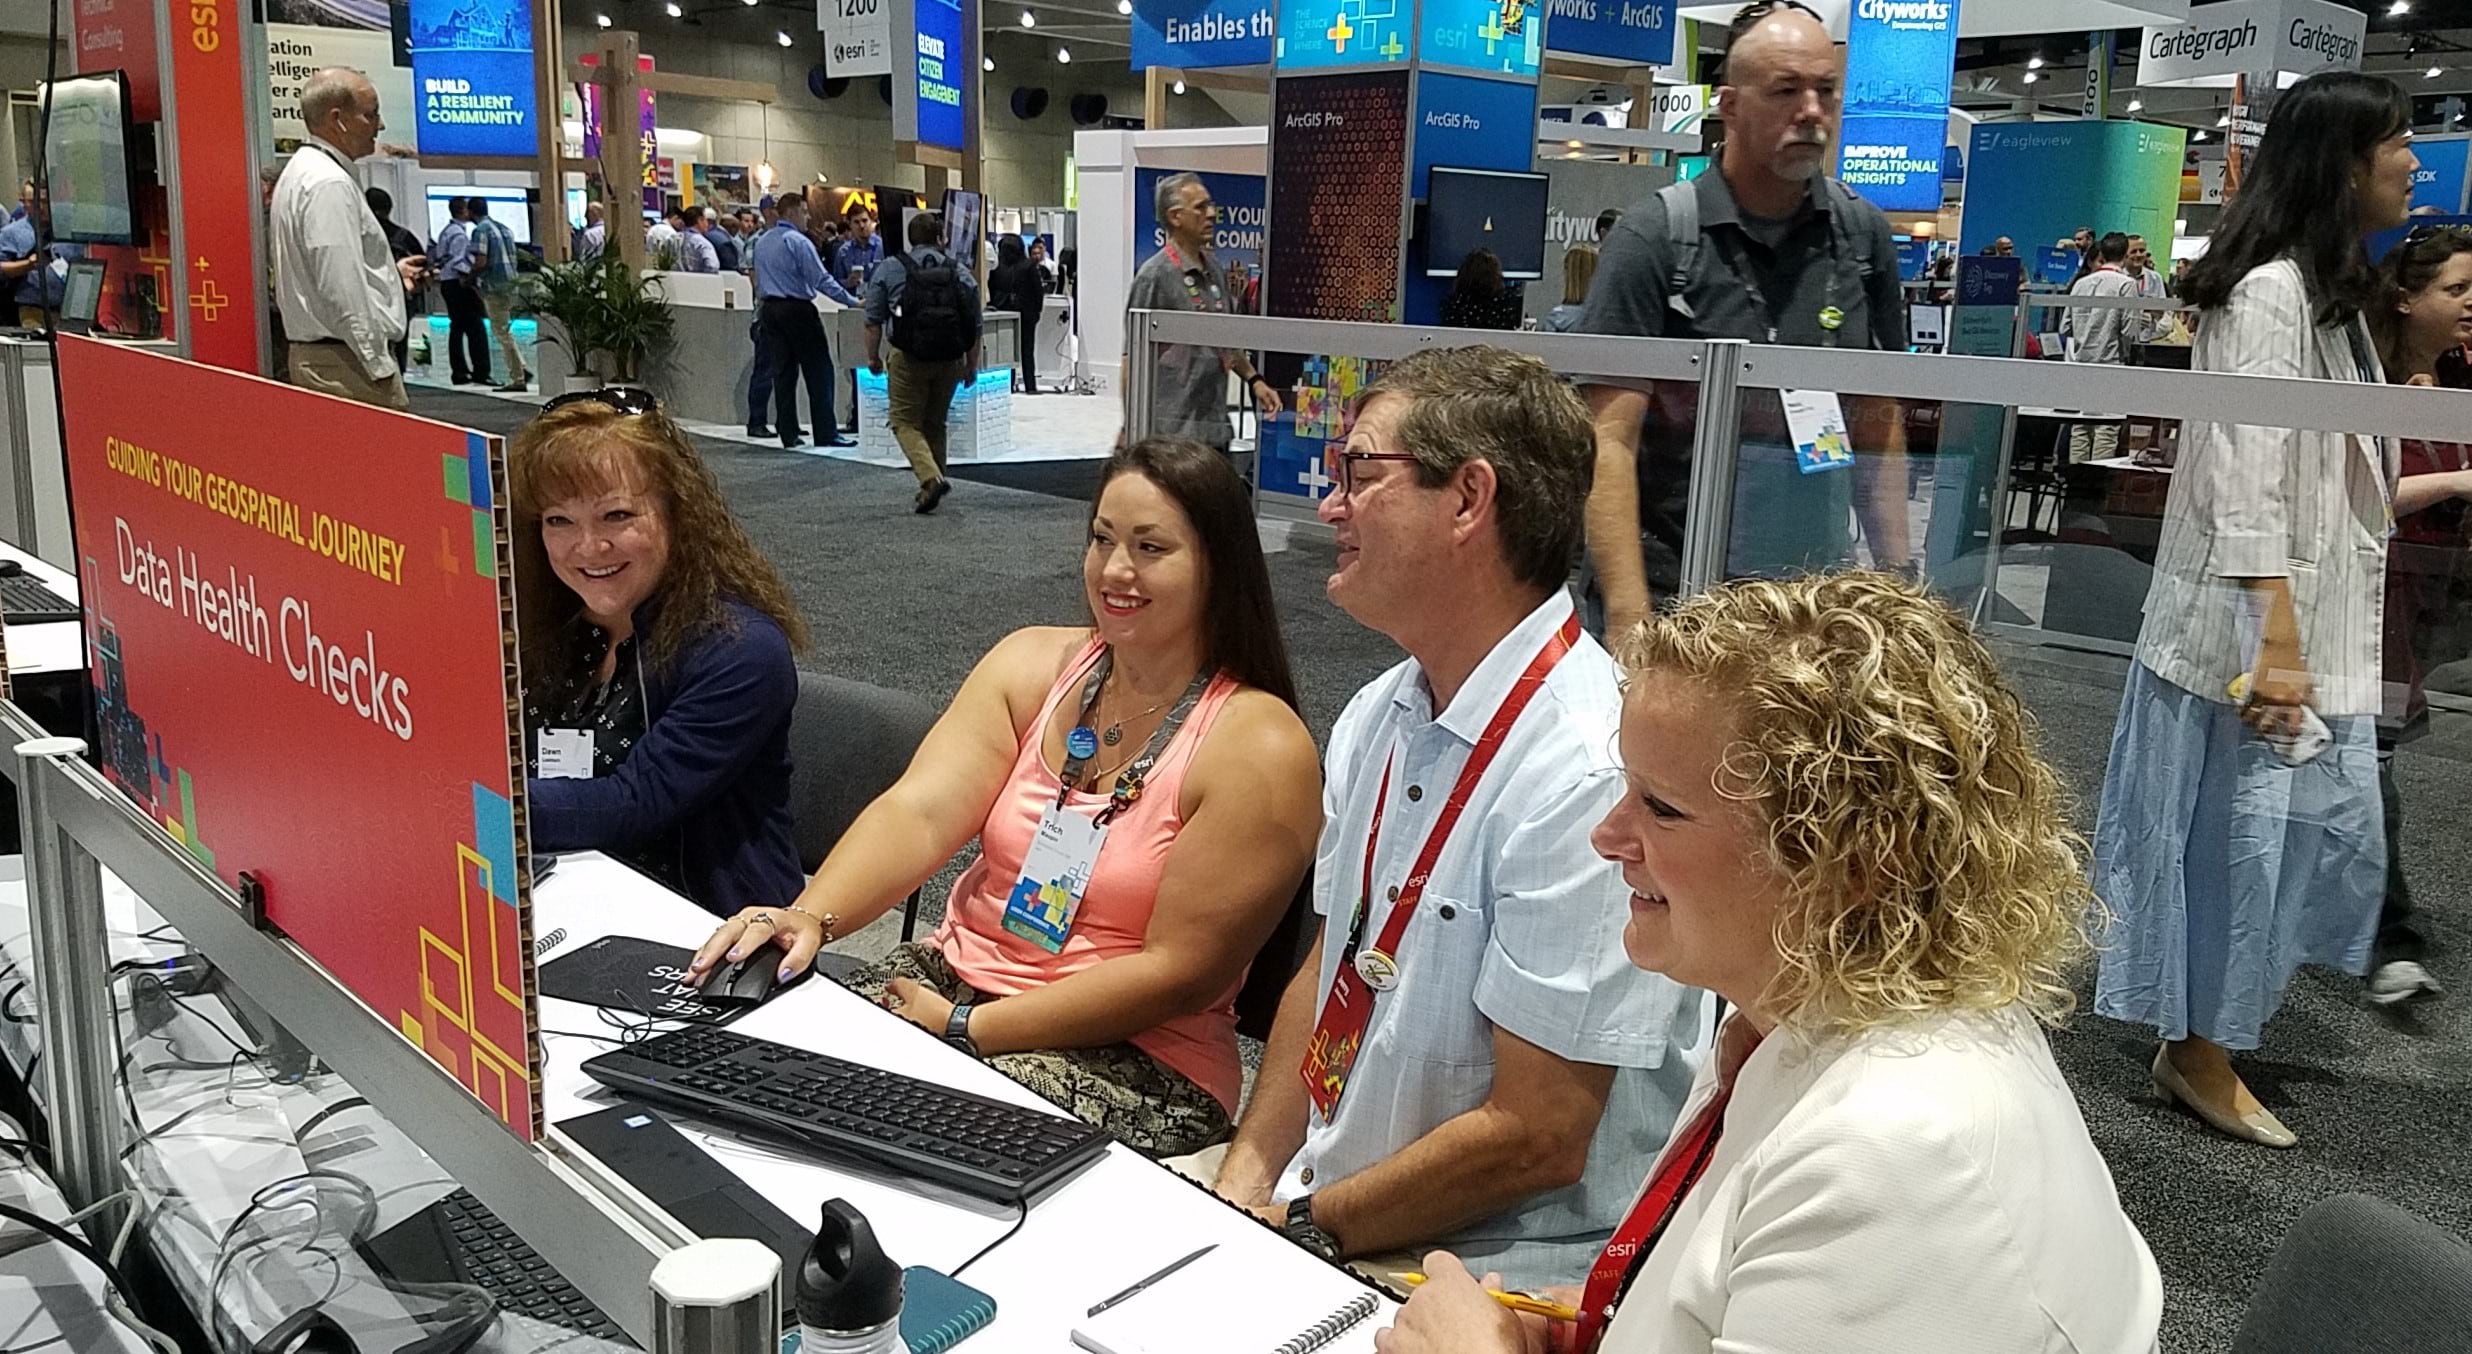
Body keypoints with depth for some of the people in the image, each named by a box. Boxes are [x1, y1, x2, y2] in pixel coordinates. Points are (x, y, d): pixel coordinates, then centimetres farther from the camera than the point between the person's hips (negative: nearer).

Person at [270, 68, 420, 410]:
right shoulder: (329, 183, -16)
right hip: (345, 360, -11)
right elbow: (343, 291, -21)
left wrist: (390, 273, 22)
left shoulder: (301, 173, 17)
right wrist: (380, 365, -18)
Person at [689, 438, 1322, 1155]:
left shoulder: (1259, 748, -13)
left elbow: (1180, 973, -15)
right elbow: (919, 811, -9)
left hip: (1137, 1060, -5)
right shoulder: (1032, 664, 5)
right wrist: (809, 916, -28)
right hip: (954, 974, 6)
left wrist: (963, 1029, -17)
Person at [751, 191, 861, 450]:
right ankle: (825, 433, -6)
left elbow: (759, 280, 18)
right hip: (798, 309, -8)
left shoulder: (761, 243, 12)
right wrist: (853, 301, -13)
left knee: (783, 372, 8)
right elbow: (822, 280, -16)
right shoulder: (798, 242, -13)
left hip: (770, 309, 8)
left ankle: (788, 434, 7)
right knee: (818, 371, -3)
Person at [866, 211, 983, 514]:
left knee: (906, 422, 5)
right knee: (936, 424, 17)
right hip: (950, 361, 3)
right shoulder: (962, 274, 6)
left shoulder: (889, 269, 1)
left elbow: (873, 321, 0)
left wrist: (873, 357, 11)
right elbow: (975, 327, 6)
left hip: (908, 358, -3)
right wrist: (971, 365, 15)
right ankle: (934, 484, 22)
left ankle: (930, 479, -17)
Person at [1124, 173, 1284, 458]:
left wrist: (1254, 379, 18)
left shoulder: (1214, 269, 14)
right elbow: (1133, 357, -12)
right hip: (1171, 432, -8)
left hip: (1215, 428, 8)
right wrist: (1133, 430, -16)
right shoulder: (1154, 276, -10)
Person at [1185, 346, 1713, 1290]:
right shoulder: (1379, 717, 2)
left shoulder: (1590, 775, -24)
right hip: (1321, 1187, 7)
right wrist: (1244, 1179, -2)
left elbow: (1532, 1140, -21)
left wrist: (1300, 1230, -12)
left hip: (1496, 1263, -7)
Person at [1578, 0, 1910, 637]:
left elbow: (1880, 419, 12)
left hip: (1817, 589, 4)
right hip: (1671, 588, -4)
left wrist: (1895, 574, 5)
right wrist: (1626, 615, -21)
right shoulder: (1653, 237, -9)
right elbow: (1610, 438, -14)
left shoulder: (1864, 234, 4)